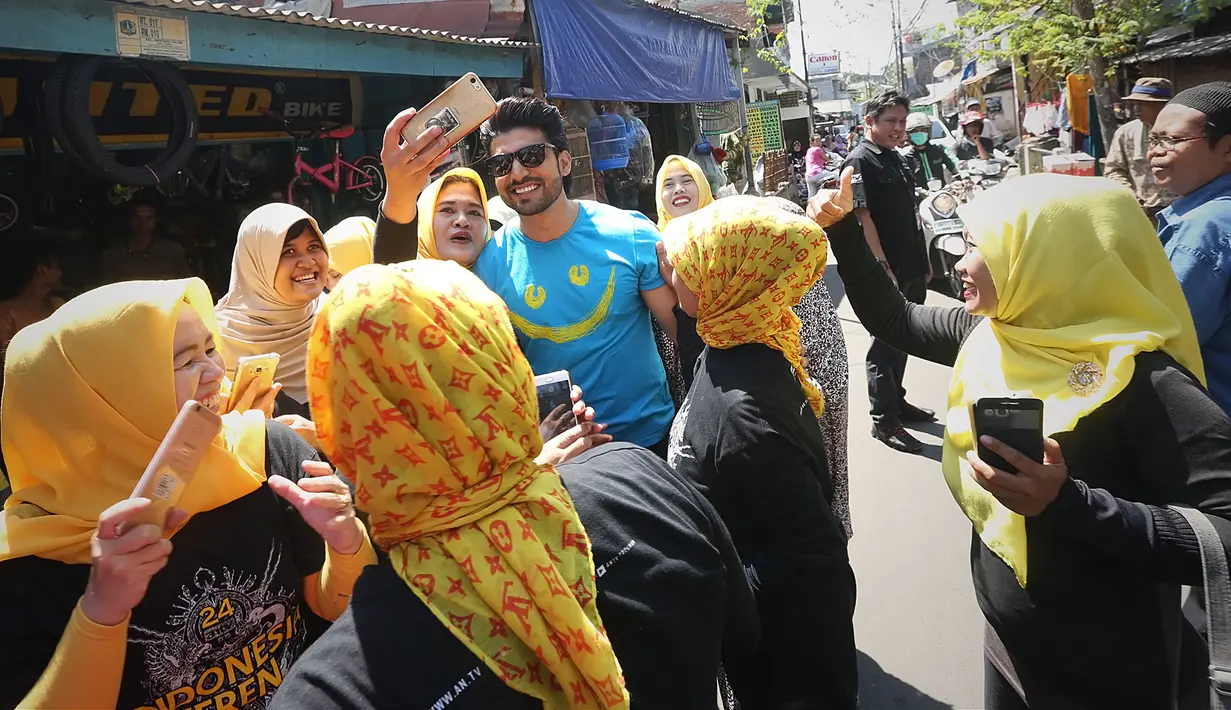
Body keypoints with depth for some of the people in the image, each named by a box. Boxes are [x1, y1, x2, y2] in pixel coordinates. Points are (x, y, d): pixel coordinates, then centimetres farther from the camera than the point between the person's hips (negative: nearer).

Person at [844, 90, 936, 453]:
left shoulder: (897, 158, 15)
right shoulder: (860, 160, -11)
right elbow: (862, 217, -18)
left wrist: (923, 261, 19)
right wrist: (883, 268, -22)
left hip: (911, 269, 9)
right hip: (887, 272, -9)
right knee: (886, 342, -1)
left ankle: (897, 401, 32)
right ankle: (883, 420, 7)